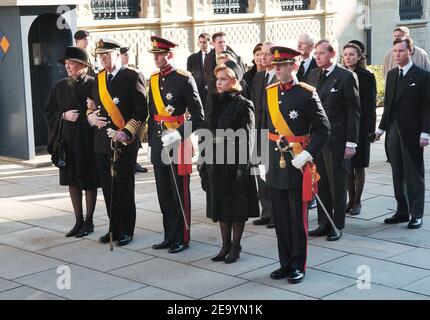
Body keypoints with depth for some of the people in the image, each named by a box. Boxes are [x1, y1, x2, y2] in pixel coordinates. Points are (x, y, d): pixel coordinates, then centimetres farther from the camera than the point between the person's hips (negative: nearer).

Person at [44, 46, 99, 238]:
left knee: (89, 181, 4)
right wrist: (64, 116, -8)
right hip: (68, 141, 4)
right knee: (72, 181, 10)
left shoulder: (94, 85, -7)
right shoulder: (60, 87, 6)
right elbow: (48, 112, 8)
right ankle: (79, 221, 20)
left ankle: (89, 221, 17)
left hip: (89, 141, -4)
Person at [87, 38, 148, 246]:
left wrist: (126, 132, -19)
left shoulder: (133, 77, -6)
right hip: (102, 142, 6)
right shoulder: (99, 79, 14)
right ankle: (114, 228, 22)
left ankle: (126, 231, 12)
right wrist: (92, 116, 0)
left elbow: (141, 110, -10)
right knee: (108, 189, 10)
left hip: (125, 143, -6)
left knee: (124, 188, 1)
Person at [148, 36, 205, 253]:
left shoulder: (185, 79, -10)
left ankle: (182, 238, 12)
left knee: (180, 194, 2)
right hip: (159, 144, 7)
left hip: (178, 143, -7)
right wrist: (151, 143, 15)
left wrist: (179, 134, -19)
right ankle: (169, 236, 23)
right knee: (164, 193, 12)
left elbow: (198, 116, -10)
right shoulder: (154, 80, 11)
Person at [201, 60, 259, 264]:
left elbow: (247, 138, -11)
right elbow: (208, 132, 12)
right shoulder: (214, 102, 9)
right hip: (216, 161, 6)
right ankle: (226, 245, 23)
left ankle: (235, 247, 15)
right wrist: (204, 162, 9)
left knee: (237, 206, 4)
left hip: (235, 162, -6)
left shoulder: (243, 105, -9)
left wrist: (243, 167, -15)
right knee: (220, 204, 12)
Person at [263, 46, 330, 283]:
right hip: (275, 163, 5)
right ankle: (285, 263, 22)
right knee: (280, 217, 11)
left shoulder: (307, 94, -9)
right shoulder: (270, 92, 8)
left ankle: (298, 266, 15)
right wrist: (265, 157, 13)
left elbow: (323, 129, -8)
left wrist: (307, 155, -17)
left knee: (298, 218, 4)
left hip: (298, 164, -5)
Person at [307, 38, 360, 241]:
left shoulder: (346, 77, -8)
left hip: (337, 140, -6)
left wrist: (351, 143, -11)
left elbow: (353, 111, -8)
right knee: (321, 184, 11)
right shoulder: (313, 75, 10)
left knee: (337, 184, 3)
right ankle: (324, 223, 21)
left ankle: (337, 226, 13)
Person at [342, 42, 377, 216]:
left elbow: (370, 104, -6)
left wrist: (369, 128, -12)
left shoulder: (367, 77, -4)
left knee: (358, 166, 4)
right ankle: (351, 199, 18)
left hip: (360, 126, -3)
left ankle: (357, 201, 13)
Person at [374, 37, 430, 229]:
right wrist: (381, 128, 13)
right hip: (393, 132, 6)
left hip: (412, 133, -6)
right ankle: (402, 211, 19)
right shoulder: (391, 74, 12)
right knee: (398, 175, 10)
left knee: (414, 175, 1)